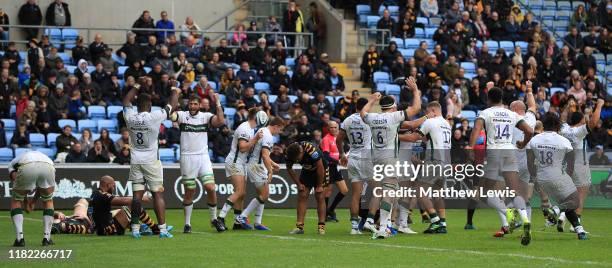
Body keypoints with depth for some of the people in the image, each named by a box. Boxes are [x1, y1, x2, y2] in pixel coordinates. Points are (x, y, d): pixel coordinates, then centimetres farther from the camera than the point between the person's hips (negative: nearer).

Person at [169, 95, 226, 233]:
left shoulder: (206, 117, 4)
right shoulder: (182, 115, 0)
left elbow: (220, 121, -12)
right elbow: (171, 116, -19)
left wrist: (217, 103, -16)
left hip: (203, 157, 1)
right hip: (187, 158, -1)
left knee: (210, 188, -7)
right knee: (189, 191, 3)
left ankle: (214, 219, 12)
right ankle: (187, 223, 13)